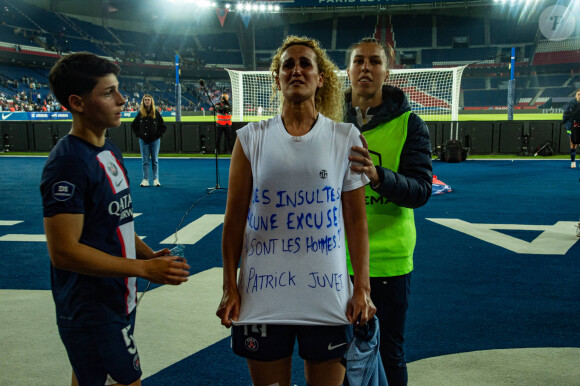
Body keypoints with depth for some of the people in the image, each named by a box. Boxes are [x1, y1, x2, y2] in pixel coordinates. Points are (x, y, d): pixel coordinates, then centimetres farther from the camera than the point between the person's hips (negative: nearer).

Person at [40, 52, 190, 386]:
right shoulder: (68, 162, -21)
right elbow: (63, 251, -24)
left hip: (117, 301, 9)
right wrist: (143, 268, -22)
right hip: (92, 315, -9)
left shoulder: (110, 151, 9)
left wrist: (149, 254, 2)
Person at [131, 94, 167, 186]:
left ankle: (156, 179, 9)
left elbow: (163, 126, 6)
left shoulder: (156, 113, 2)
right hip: (143, 141, 1)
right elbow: (133, 125, 14)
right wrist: (138, 134, 3)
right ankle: (145, 180, 6)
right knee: (145, 161, 2)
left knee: (155, 160, 3)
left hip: (155, 141, -1)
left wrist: (158, 134, -4)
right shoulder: (140, 113, 5)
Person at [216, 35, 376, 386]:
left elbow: (356, 219, 2)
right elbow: (235, 218, 3)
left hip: (328, 296, 0)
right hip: (263, 295, 0)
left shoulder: (346, 138, 2)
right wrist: (230, 287, 0)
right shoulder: (252, 138, 2)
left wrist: (362, 288, -2)